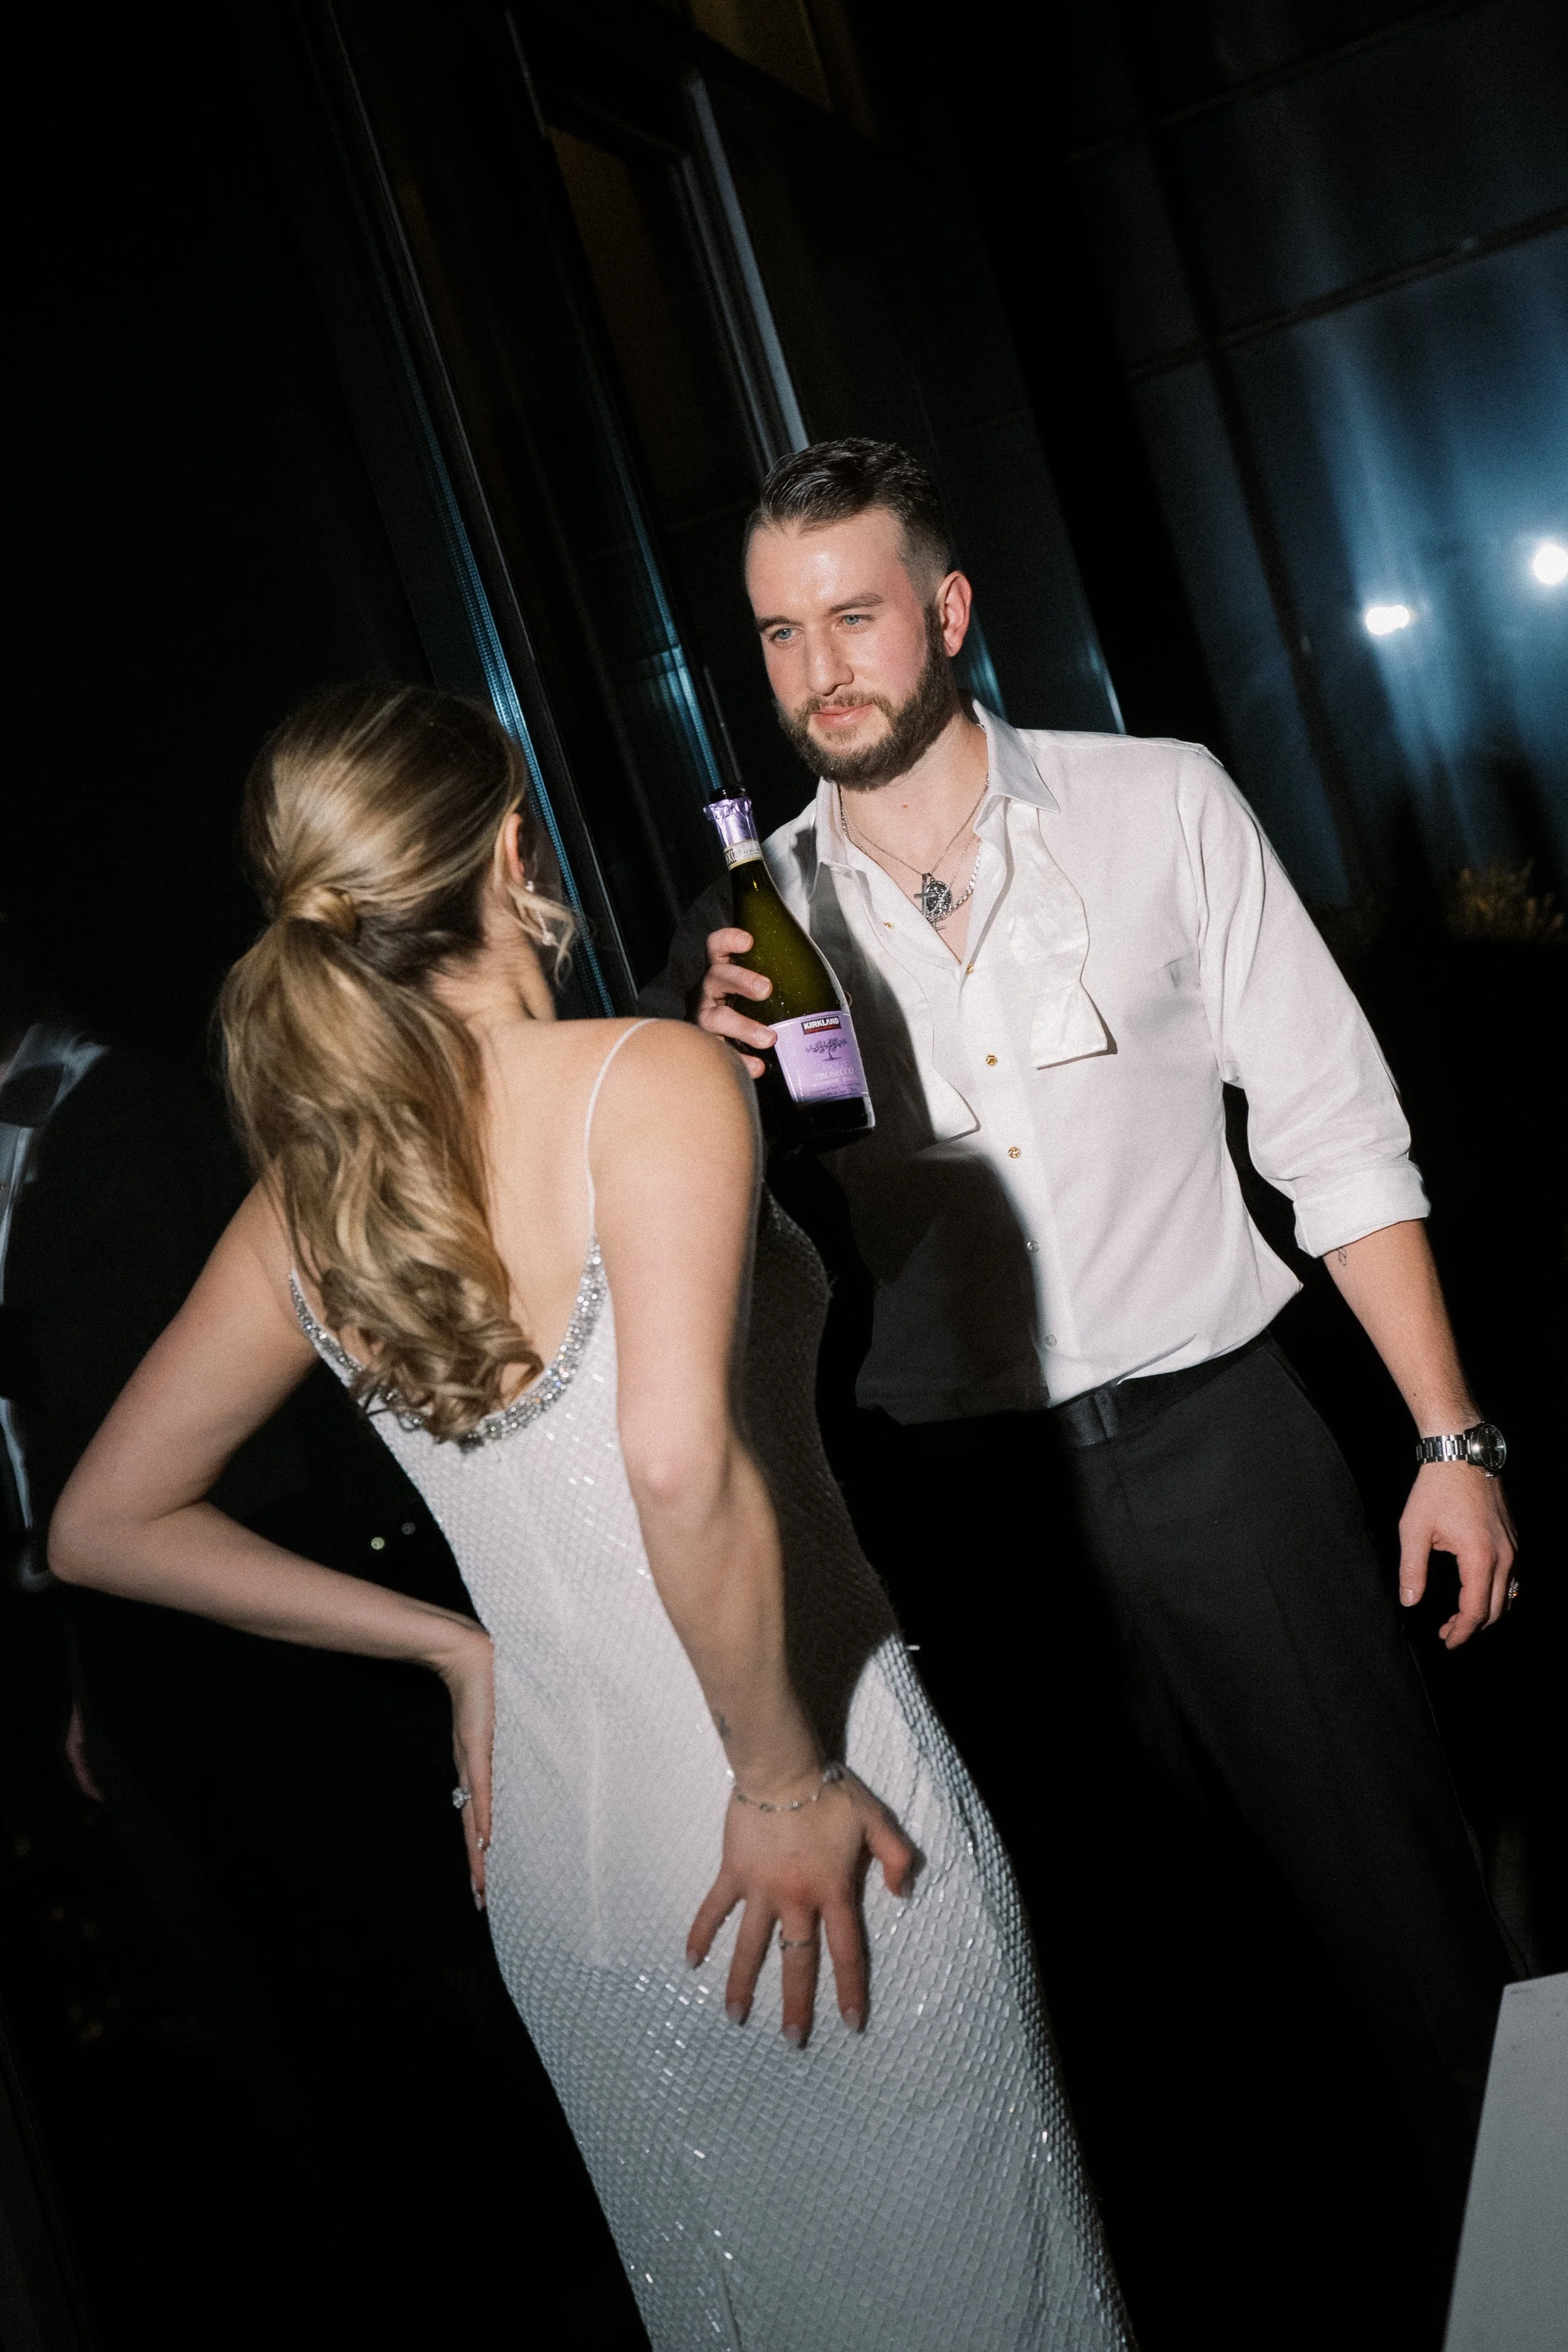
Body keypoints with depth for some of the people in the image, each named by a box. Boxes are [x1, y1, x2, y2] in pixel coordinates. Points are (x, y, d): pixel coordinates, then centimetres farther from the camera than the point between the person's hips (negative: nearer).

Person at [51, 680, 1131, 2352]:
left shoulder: (302, 1198, 1)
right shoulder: (649, 1078, -16)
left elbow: (102, 1528, 9)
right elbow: (679, 1459, -31)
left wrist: (455, 1647, 9)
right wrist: (784, 1780, -17)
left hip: (561, 1847, 6)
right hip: (819, 1839, -5)